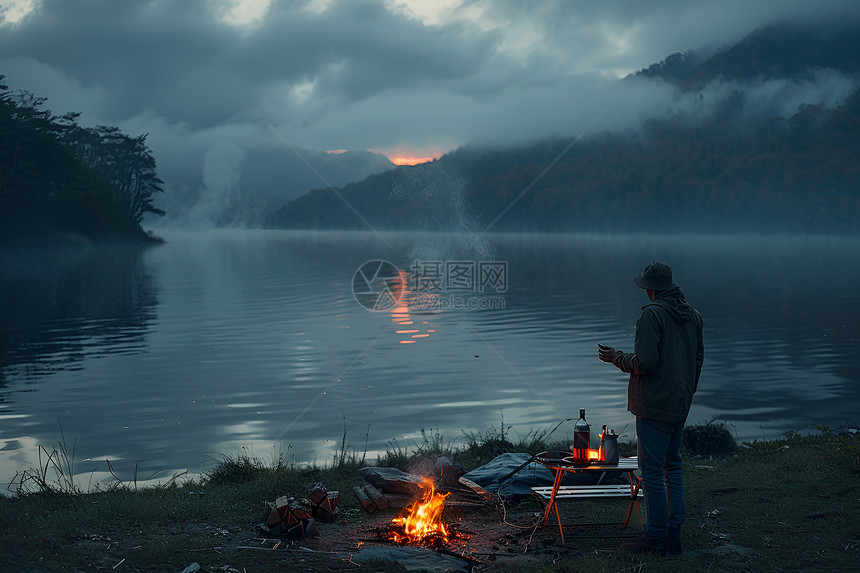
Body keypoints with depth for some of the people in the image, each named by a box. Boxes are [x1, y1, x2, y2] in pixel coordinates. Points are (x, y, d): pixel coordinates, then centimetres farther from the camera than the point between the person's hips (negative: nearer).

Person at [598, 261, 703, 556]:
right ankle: (673, 535, 17)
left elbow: (645, 362, -21)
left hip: (654, 405, -8)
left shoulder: (652, 314, -15)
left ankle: (656, 537, 0)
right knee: (672, 466, 15)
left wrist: (617, 358, -4)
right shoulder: (693, 315, 10)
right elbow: (698, 360, 17)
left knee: (652, 469, -2)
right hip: (680, 406, 8)